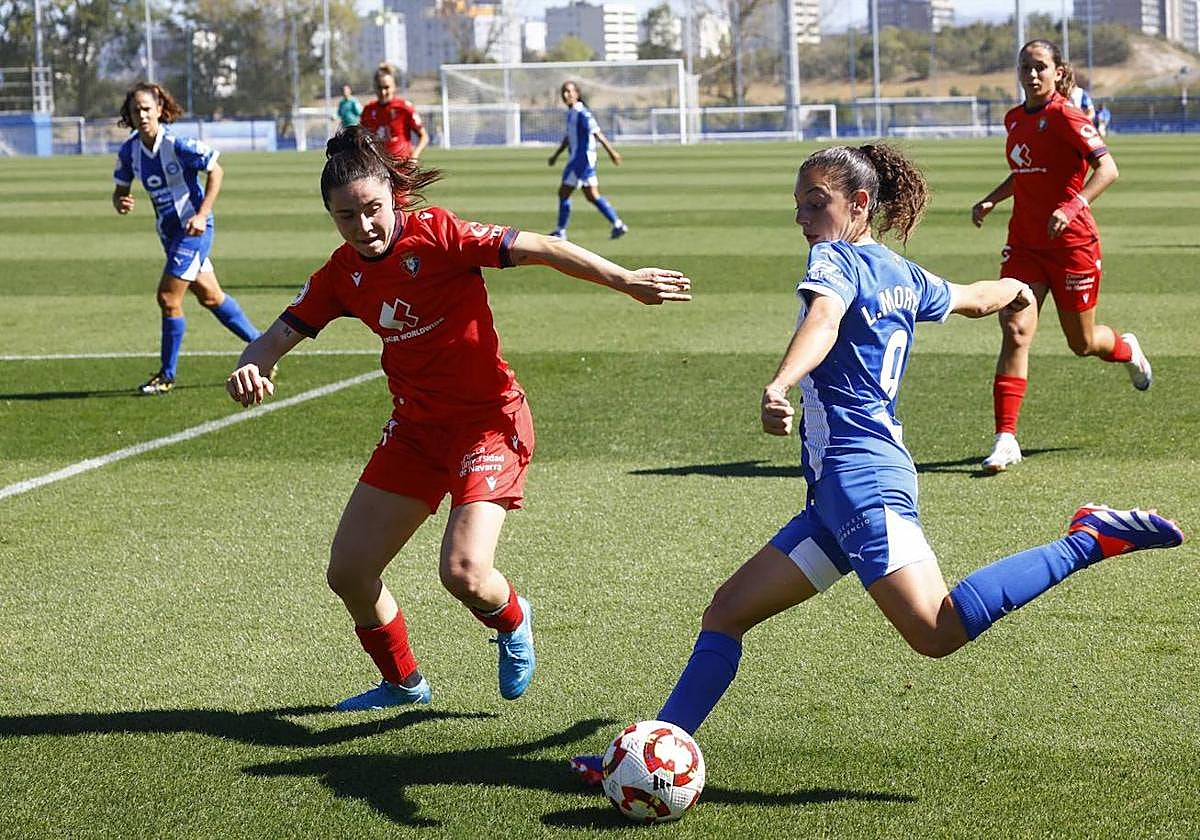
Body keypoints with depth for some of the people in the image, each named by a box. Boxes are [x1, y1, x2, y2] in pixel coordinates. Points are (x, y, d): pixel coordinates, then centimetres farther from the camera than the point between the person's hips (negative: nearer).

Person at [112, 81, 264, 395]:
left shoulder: (177, 144, -20)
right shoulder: (129, 151, -2)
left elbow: (215, 171, -14)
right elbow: (120, 190, 8)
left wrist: (202, 215, -21)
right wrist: (120, 203, -16)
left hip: (193, 228, -8)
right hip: (169, 230, 8)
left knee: (168, 297, -11)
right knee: (210, 296, 16)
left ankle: (167, 375, 2)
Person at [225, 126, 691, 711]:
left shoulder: (436, 234, -18)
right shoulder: (342, 274, 0)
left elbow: (537, 249, -20)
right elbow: (280, 335, 2)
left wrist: (626, 280, -26)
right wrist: (249, 369, -22)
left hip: (489, 422, -6)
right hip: (416, 427, 6)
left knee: (463, 572, -23)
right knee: (348, 573, 5)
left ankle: (512, 622, 15)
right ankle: (403, 682, 31)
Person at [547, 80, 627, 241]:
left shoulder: (581, 113, -15)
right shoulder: (571, 113, 14)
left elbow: (597, 133, -23)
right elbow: (568, 137, 26)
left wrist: (611, 151, -29)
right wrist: (556, 155, 31)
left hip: (582, 159, -10)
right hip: (576, 158, 10)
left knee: (564, 193, -4)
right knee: (592, 196, 10)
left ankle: (560, 231, 3)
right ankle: (618, 225, 10)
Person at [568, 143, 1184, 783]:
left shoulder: (834, 259, -3)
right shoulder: (902, 276, 20)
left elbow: (824, 318, -25)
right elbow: (974, 298, 40)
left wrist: (777, 387, -45)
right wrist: (1015, 289, 64)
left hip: (857, 473, -10)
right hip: (838, 491, 10)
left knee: (938, 630, -23)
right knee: (728, 611, 9)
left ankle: (1089, 539, -16)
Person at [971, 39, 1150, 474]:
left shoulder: (1065, 117, -13)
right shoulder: (1014, 118, 8)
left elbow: (1107, 168, -22)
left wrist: (1074, 206, -35)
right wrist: (990, 200, 9)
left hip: (1072, 243, -5)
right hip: (1024, 243, 5)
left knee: (1082, 343, 10)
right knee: (1014, 332, -12)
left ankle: (1127, 349, 47)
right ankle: (1005, 438, -14)